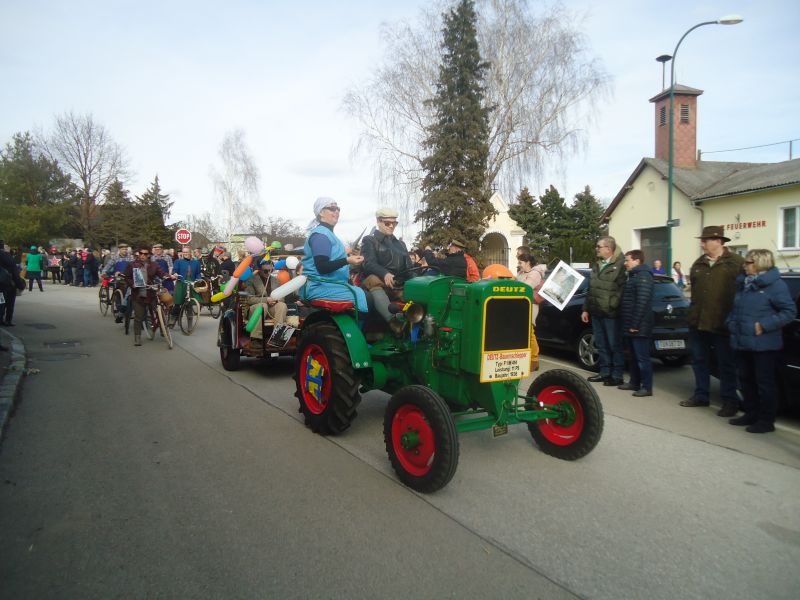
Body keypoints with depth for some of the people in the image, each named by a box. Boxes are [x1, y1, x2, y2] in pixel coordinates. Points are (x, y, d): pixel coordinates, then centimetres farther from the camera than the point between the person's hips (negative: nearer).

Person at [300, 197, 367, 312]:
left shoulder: (327, 233, 21)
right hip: (320, 288, -10)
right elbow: (321, 267, -22)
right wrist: (347, 261, -29)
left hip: (330, 284, 10)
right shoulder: (320, 235, -12)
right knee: (363, 296, -23)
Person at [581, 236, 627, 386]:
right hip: (596, 312, 8)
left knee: (614, 345, 1)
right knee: (601, 345, 14)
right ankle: (605, 372, 24)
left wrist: (613, 305, -19)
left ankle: (617, 375, 8)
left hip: (610, 313, -8)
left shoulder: (620, 265, -10)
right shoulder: (596, 265, 16)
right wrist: (586, 309, 18)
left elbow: (623, 288, -17)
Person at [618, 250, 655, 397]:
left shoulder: (643, 276, -14)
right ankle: (634, 382, 25)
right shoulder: (633, 276, 19)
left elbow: (642, 302, -22)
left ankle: (647, 387, 2)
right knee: (632, 357, 16)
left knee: (642, 357, -4)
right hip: (630, 325, 10)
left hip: (638, 327, -10)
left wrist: (635, 325, -22)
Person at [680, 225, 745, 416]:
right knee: (699, 361, 14)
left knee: (726, 364, 3)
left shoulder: (736, 263, -5)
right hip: (698, 322, 6)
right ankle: (701, 395, 26)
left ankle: (730, 401, 13)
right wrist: (693, 314, 14)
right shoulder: (698, 264, 12)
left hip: (722, 324, -6)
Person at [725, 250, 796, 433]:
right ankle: (751, 414, 29)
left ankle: (766, 420, 11)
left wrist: (765, 325, -19)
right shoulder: (742, 283, 12)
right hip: (742, 343, 8)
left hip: (764, 345, -8)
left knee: (764, 382, 1)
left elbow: (789, 311, -14)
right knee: (746, 380, 16)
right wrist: (730, 323, 8)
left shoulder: (775, 284, -10)